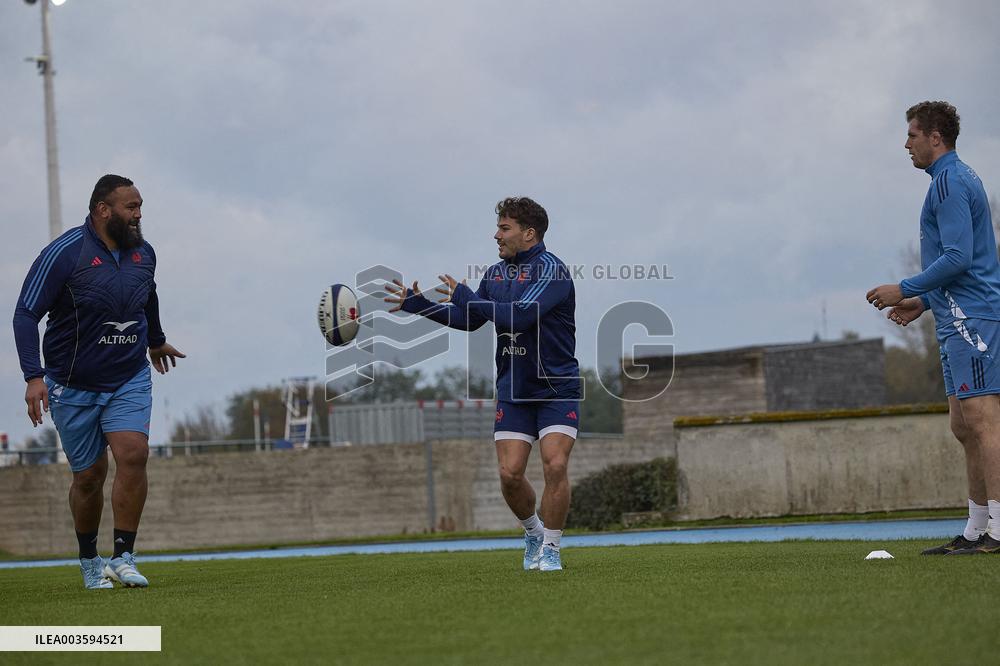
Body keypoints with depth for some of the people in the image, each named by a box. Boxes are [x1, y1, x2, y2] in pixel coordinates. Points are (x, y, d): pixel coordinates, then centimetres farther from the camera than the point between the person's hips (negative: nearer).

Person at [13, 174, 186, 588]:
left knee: (133, 455, -18)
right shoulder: (64, 254, -15)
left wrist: (156, 341, 41)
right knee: (89, 475, 4)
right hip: (74, 386, -3)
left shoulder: (143, 253, 2)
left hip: (130, 380, 3)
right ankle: (89, 562, 26)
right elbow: (26, 314, -16)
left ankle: (123, 558, -12)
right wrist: (34, 376, -26)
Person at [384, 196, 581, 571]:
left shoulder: (551, 270, -15)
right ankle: (533, 533, 22)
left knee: (555, 466, -18)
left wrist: (465, 297, -16)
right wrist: (417, 304, 12)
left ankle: (551, 550, -4)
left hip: (556, 388, -6)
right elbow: (468, 320, 20)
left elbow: (517, 316, -27)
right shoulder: (497, 273, 9)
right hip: (513, 391, 6)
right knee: (510, 473, -4)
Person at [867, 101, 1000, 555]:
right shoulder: (959, 178, 22)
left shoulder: (949, 182, -10)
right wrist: (925, 301, 21)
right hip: (961, 319, 11)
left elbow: (958, 257, -19)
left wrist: (906, 290, -10)